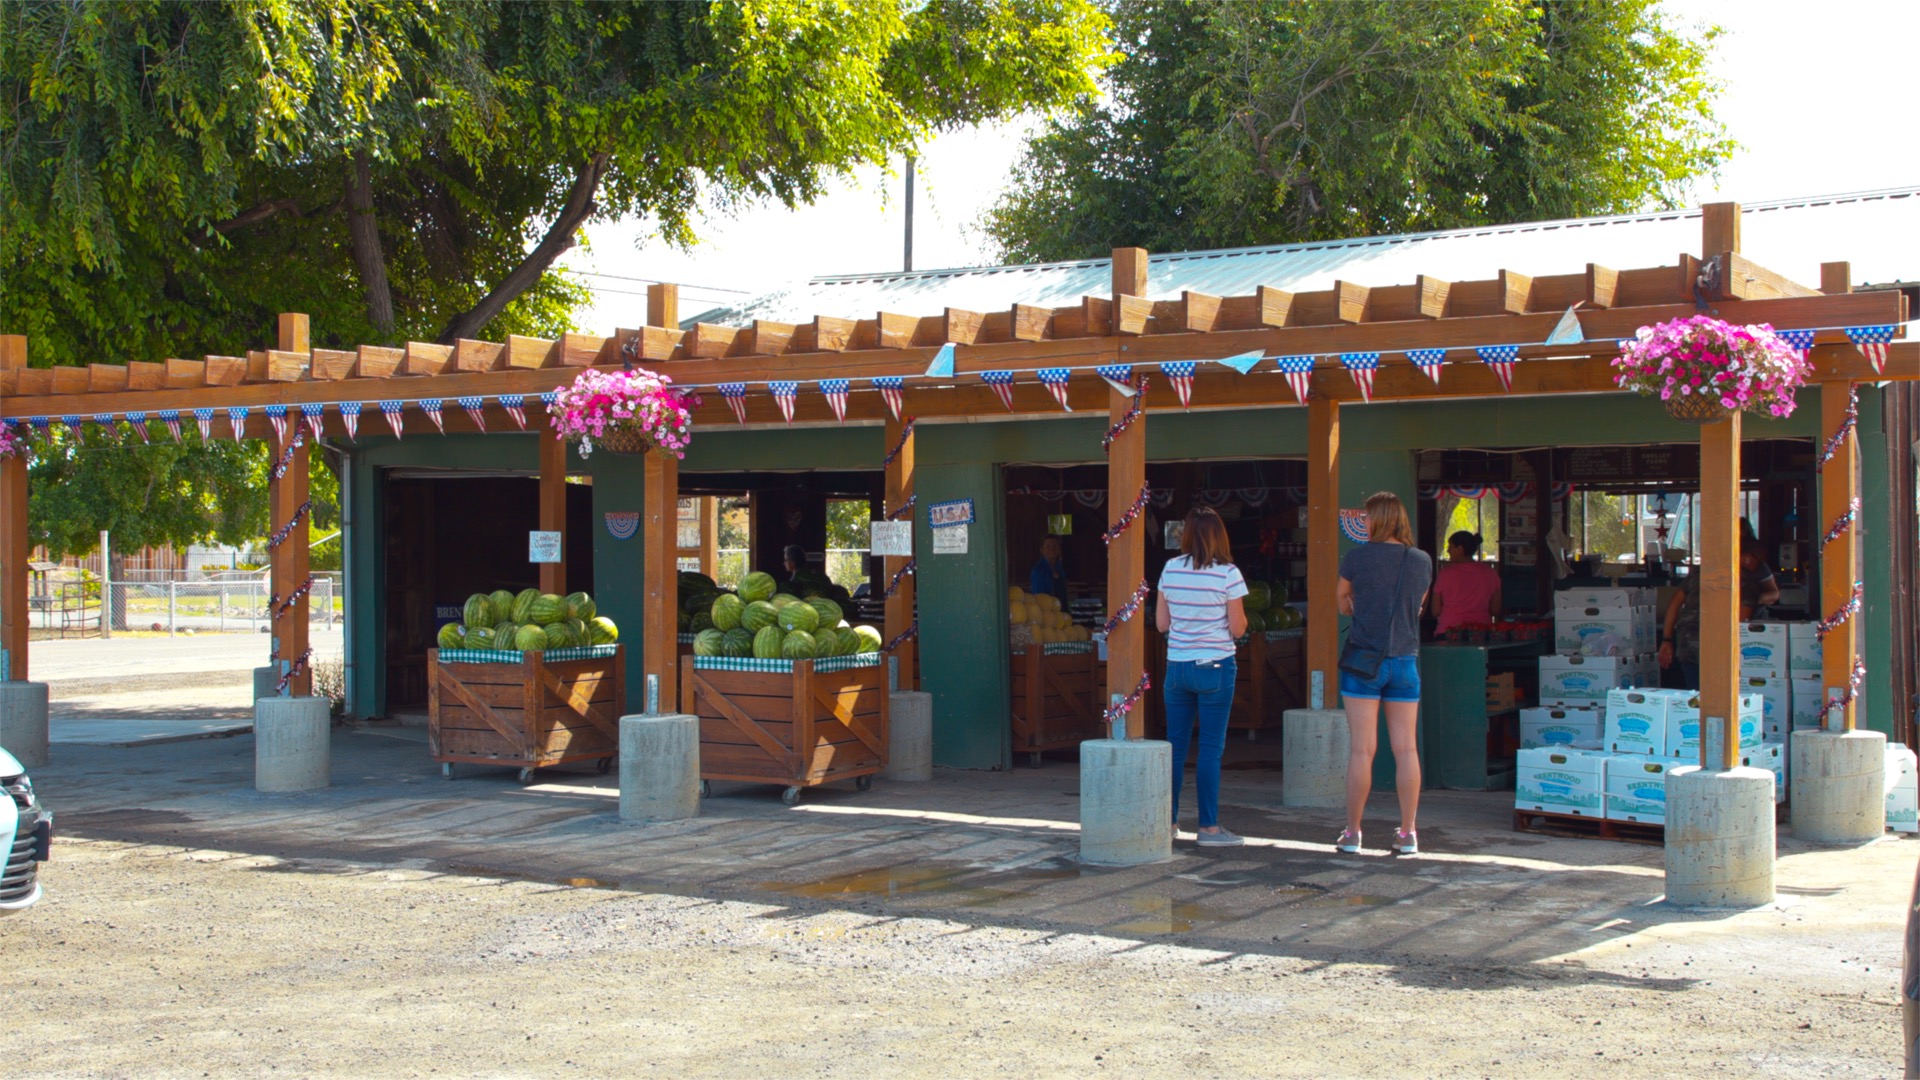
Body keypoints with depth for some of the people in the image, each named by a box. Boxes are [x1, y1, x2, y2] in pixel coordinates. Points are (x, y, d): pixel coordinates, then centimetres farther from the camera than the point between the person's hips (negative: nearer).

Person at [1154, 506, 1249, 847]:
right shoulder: (1228, 574, -10)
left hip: (1177, 667, 4)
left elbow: (1161, 622, 7)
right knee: (1211, 748, 0)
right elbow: (1238, 628, -8)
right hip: (1214, 668, -4)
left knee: (1175, 745, 11)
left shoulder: (1170, 569, 2)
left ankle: (1168, 821, 17)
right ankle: (1208, 827, 1)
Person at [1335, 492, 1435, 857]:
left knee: (1362, 749, -2)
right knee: (1406, 748, 6)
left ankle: (1352, 833, 2)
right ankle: (1408, 833, 9)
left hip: (1363, 659, -3)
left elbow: (1342, 602, 9)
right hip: (1406, 660, 3)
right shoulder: (1423, 562, 4)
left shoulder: (1357, 557, -5)